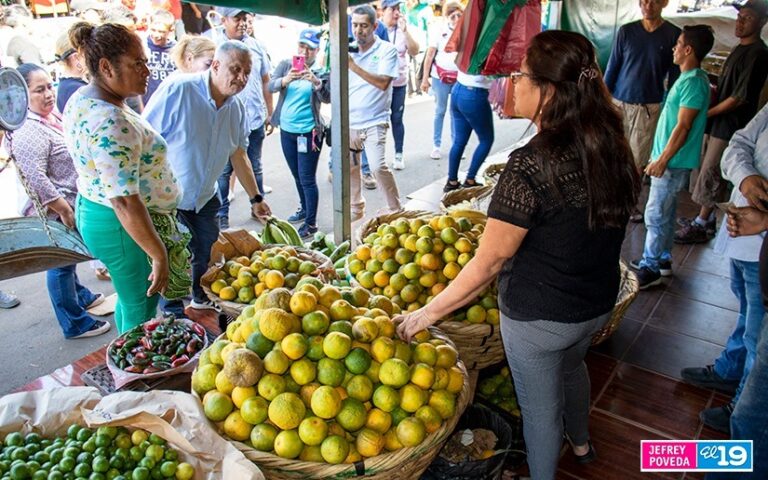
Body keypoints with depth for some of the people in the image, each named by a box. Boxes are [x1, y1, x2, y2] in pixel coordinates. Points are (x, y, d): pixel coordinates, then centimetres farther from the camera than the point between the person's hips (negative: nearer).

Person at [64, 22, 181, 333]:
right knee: (141, 313, 8)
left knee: (130, 298, 27)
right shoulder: (112, 123, -29)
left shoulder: (82, 99, 3)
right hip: (124, 227, -11)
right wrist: (159, 256, -26)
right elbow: (125, 203, -32)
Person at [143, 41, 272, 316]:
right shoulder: (178, 90, -21)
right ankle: (174, 317, 27)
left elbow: (238, 156, 10)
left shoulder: (237, 108, -1)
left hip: (205, 198, 6)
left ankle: (203, 300, 44)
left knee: (207, 257, 18)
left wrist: (255, 198, 12)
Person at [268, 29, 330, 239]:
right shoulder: (286, 65, 4)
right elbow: (271, 86, -9)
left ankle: (311, 223, 2)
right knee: (297, 175, 20)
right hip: (287, 129, 5)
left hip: (309, 131, -5)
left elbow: (327, 98, -18)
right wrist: (285, 80, -30)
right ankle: (304, 209, 39)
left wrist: (317, 82, -37)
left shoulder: (322, 71, -6)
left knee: (307, 178, -5)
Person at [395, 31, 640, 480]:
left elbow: (489, 263, -27)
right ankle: (581, 443, 63)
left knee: (541, 408, 17)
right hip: (599, 304, 8)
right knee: (572, 364, 36)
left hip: (538, 316, -8)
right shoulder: (612, 146, -8)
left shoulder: (532, 165, -30)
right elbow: (604, 229, 5)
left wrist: (429, 312, -17)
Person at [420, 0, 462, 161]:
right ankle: (436, 146, 12)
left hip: (460, 78, 1)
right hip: (441, 76, -1)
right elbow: (430, 55, -4)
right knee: (440, 111, 6)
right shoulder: (440, 30, -3)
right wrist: (425, 78, -8)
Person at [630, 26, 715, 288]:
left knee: (656, 215, -4)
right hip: (671, 160, 10)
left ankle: (650, 269, 4)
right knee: (665, 213, 17)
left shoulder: (693, 82, -18)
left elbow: (683, 127, -22)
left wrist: (663, 159, -20)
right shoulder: (690, 78, 13)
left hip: (673, 162, -10)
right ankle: (662, 259, 29)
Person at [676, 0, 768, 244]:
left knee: (711, 176, -3)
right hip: (719, 123, 9)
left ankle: (701, 226, 6)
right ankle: (707, 218, 26)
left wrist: (707, 113, -13)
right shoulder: (741, 48, 13)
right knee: (710, 174, 15)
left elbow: (739, 98, -19)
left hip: (730, 127, -9)